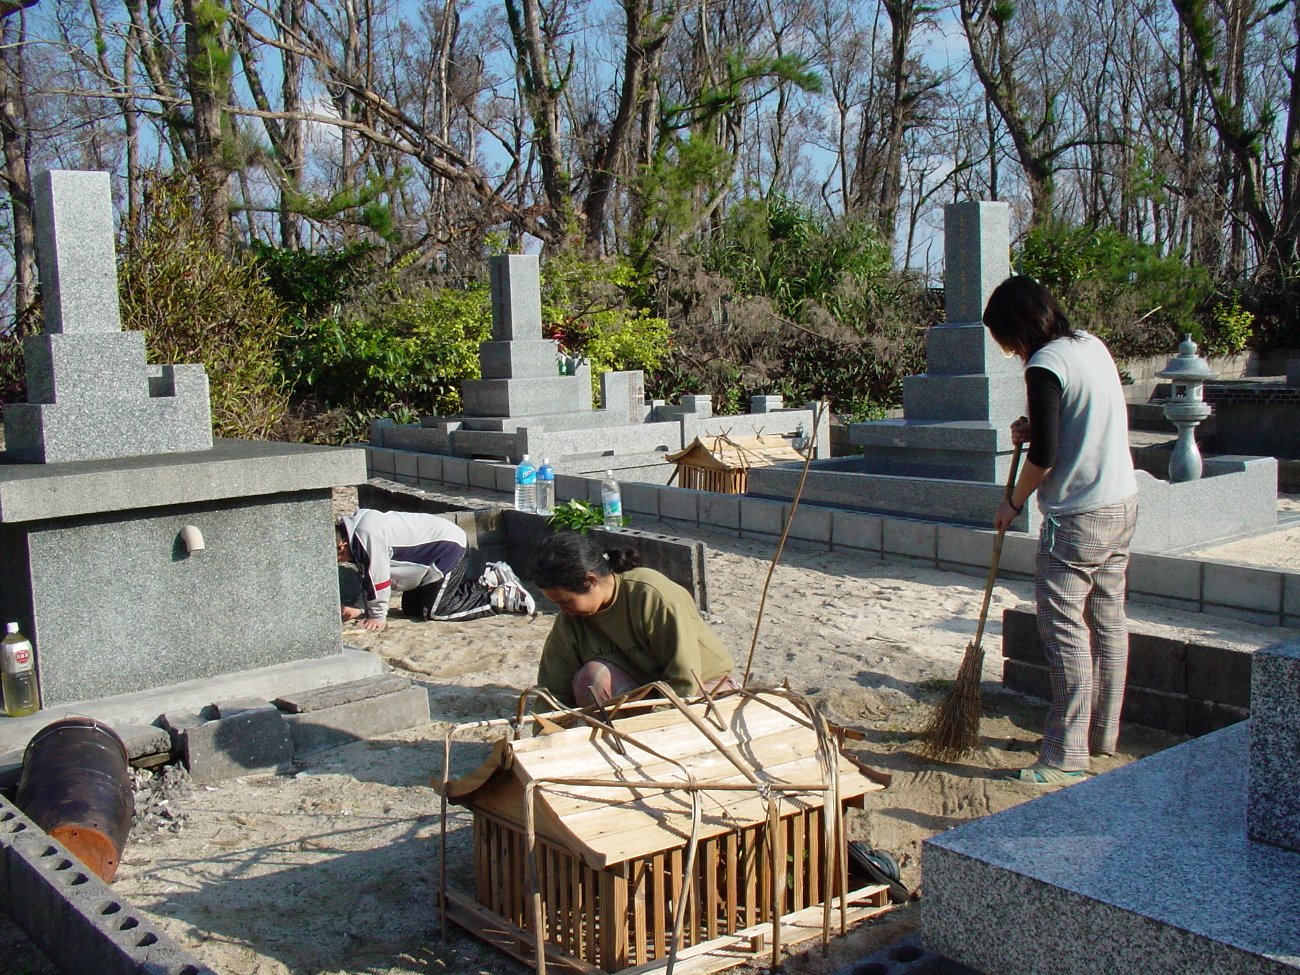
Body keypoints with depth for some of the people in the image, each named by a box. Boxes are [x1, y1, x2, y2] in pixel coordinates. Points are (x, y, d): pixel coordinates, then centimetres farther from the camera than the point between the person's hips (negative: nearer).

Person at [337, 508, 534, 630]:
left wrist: (377, 616, -11)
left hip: (448, 546, -11)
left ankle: (506, 598, -4)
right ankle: (491, 579, 17)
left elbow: (378, 577, -23)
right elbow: (368, 577, 12)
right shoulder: (355, 536, 5)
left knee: (435, 611, -10)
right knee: (411, 608, 14)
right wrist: (360, 608, -1)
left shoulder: (366, 533, -27)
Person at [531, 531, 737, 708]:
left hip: (703, 685, -4)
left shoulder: (652, 595, -27)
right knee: (592, 676, -26)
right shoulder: (569, 621, -11)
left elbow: (685, 678, -25)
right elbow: (554, 691, -5)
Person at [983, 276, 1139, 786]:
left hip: (1078, 518, -9)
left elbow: (1044, 456, -19)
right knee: (1108, 620, 16)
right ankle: (1102, 734, 27)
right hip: (1123, 504, 9)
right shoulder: (1092, 344, 10)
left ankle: (1066, 756, 0)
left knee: (1065, 632, -5)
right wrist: (1036, 427, 9)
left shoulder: (1045, 366, -17)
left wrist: (1013, 503, -4)